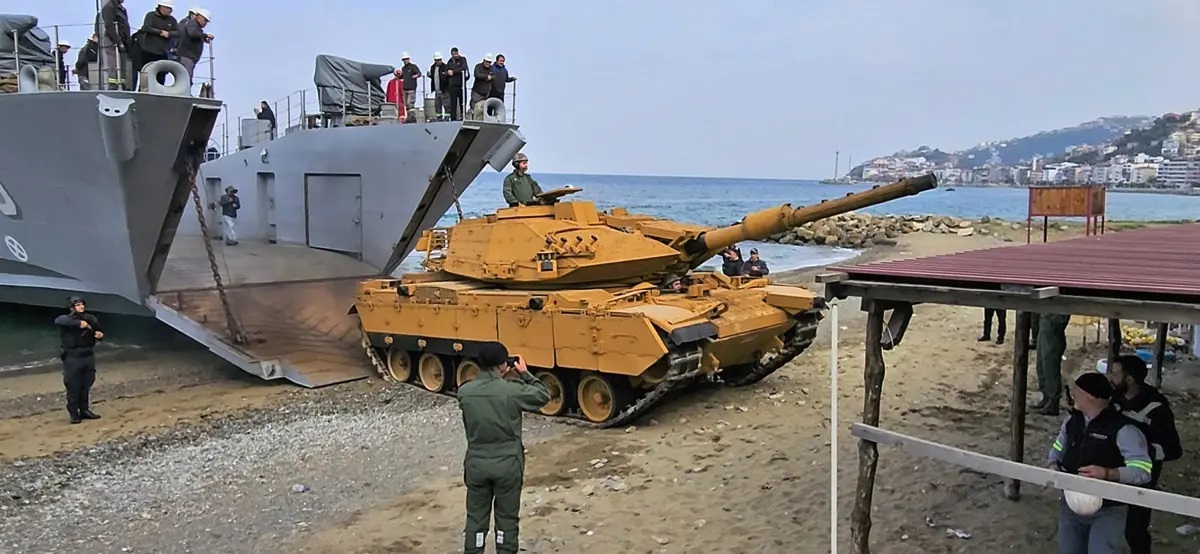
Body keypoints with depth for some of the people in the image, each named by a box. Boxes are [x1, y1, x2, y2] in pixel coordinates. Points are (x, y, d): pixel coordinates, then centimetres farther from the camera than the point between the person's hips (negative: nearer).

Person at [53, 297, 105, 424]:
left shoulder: (91, 318, 7)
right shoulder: (67, 319, -8)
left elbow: (99, 331, 20)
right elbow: (58, 321, -32)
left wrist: (100, 334, -5)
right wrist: (78, 323, -38)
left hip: (88, 356, 5)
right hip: (73, 358, -5)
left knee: (86, 386, 12)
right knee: (73, 387, -1)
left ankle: (85, 410, 23)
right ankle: (73, 413, 6)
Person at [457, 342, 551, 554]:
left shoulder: (464, 391, -8)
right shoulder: (512, 390, -17)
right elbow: (543, 396, -2)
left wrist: (501, 378, 9)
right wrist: (525, 374, 6)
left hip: (476, 463, 2)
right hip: (507, 464, -2)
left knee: (476, 517, 15)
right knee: (507, 518, 13)